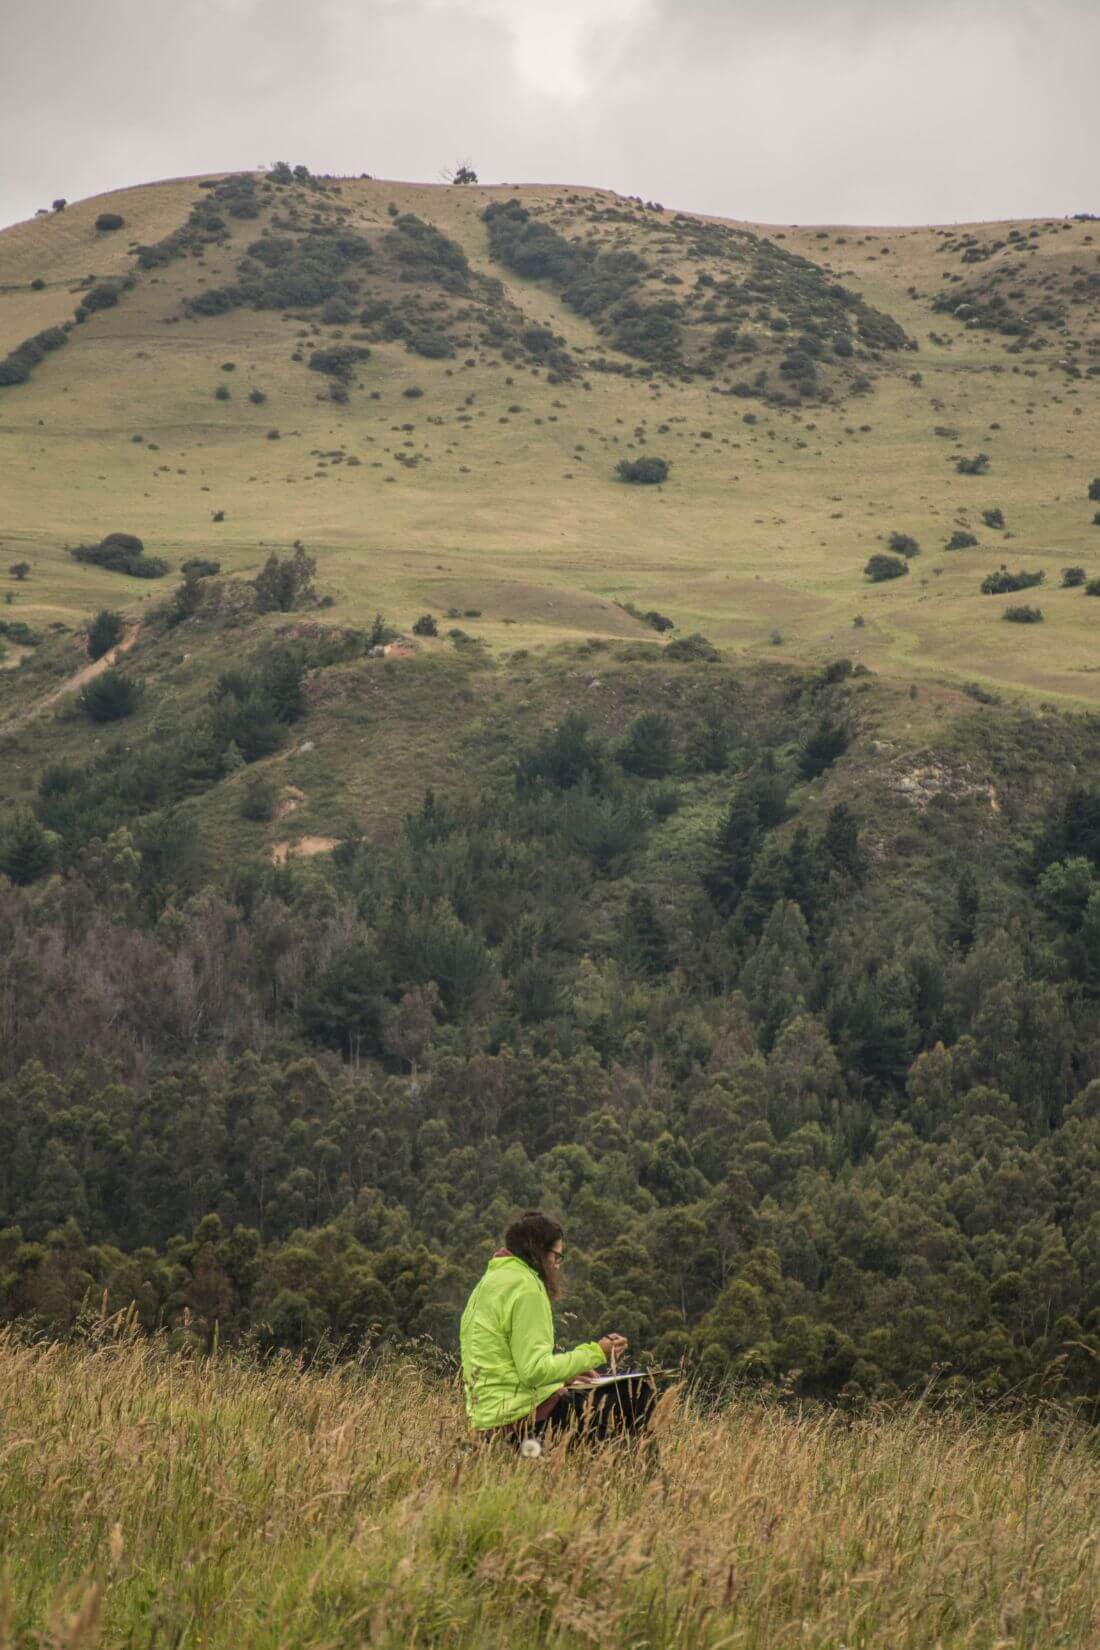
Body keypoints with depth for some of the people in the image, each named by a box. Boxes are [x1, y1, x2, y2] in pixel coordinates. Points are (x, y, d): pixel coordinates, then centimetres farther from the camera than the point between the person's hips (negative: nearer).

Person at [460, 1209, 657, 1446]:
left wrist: (565, 1374, 16)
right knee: (641, 1393, -10)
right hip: (523, 1415, -10)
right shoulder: (525, 1287, -11)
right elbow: (535, 1370, -18)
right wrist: (594, 1353, -11)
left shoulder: (491, 1280, 19)